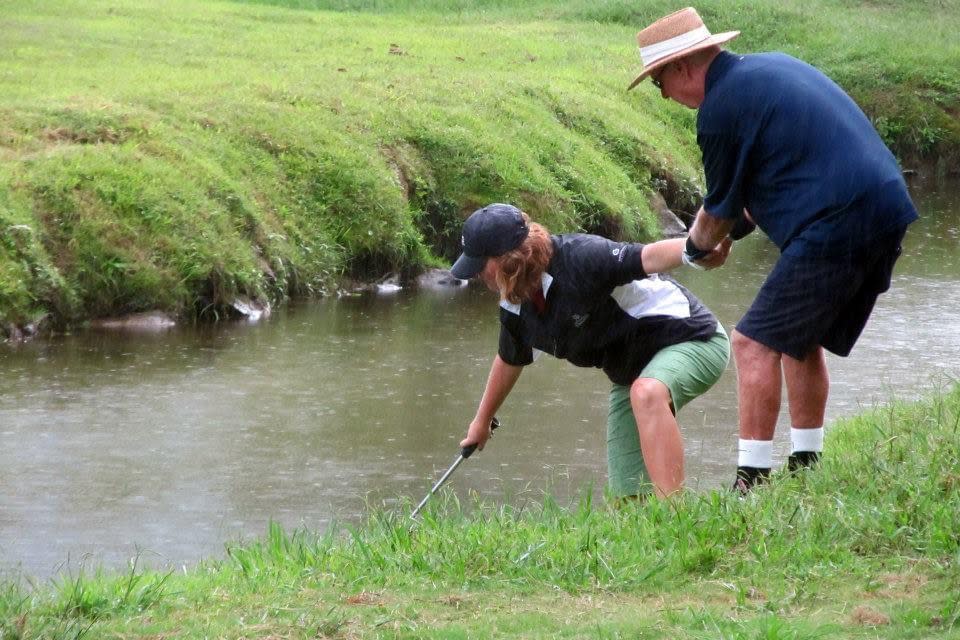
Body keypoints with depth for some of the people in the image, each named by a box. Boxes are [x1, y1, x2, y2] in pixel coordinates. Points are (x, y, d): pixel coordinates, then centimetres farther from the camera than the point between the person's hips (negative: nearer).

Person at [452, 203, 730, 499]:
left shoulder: (581, 259, -28)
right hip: (631, 375, 9)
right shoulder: (516, 309, -1)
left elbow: (649, 256, -41)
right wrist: (482, 420, 34)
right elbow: (509, 361, 19)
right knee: (628, 495, 1)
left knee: (647, 393, -42)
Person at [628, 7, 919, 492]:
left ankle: (752, 480, -8)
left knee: (756, 343, -5)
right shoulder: (771, 67, 18)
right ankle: (805, 466, 25)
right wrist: (730, 229, 29)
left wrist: (693, 249, 23)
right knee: (800, 340, 21)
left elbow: (720, 210, 3)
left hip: (834, 229, -9)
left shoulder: (721, 107, -9)